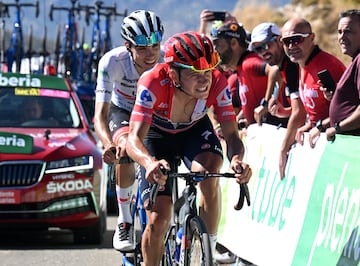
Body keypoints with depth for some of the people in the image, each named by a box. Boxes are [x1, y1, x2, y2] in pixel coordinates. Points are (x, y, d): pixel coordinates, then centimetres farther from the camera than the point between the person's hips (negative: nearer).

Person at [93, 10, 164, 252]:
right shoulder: (113, 61, -34)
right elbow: (101, 114, -38)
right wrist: (109, 145, -58)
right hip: (123, 111, -1)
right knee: (125, 151, -32)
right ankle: (124, 222, -15)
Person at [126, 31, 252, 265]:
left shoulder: (218, 83, -31)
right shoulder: (153, 83, -38)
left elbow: (231, 134, -30)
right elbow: (135, 138, -44)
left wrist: (237, 159, -54)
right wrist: (150, 163, -66)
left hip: (195, 130, 1)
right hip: (157, 134, -1)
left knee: (209, 173, -32)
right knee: (158, 220, -10)